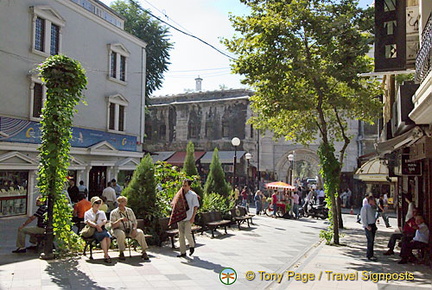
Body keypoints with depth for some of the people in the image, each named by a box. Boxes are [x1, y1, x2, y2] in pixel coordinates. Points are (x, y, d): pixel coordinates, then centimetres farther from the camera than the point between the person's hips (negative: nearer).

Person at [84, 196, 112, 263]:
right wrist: (96, 226, -18)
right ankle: (106, 255, -34)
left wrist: (100, 225, -13)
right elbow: (88, 222, -2)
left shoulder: (102, 213, 27)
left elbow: (105, 221, 11)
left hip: (102, 229, 3)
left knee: (108, 236, -32)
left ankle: (106, 254, -19)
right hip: (92, 231, -3)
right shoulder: (87, 213, 16)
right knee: (103, 236, -34)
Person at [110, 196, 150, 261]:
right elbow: (113, 226, -9)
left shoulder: (129, 210, 12)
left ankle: (144, 252, -17)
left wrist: (134, 229, -10)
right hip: (119, 230, -3)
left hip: (130, 230, 3)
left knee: (140, 232, -25)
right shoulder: (114, 213, 1)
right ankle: (121, 253, -20)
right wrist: (120, 220, -24)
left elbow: (135, 222, 11)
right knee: (121, 234, -38)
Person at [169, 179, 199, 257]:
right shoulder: (180, 195, 9)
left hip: (188, 218, -4)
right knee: (181, 235, 6)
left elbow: (196, 206, -5)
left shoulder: (193, 195, -3)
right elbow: (175, 205, 17)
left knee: (187, 234, -9)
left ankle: (192, 246, 20)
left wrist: (193, 217, -13)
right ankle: (183, 252, 15)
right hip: (180, 217, 5)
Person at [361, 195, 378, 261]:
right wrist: (367, 226, -17)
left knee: (372, 240, 10)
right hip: (368, 226, -9)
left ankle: (369, 254, 19)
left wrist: (375, 226, 14)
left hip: (373, 225, 9)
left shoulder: (371, 208, 16)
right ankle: (370, 256, -5)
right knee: (370, 241, -10)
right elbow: (363, 218, -14)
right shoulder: (365, 207, -11)